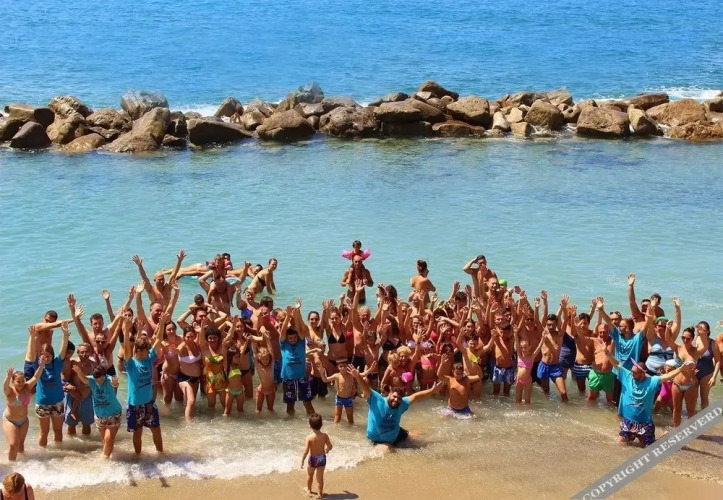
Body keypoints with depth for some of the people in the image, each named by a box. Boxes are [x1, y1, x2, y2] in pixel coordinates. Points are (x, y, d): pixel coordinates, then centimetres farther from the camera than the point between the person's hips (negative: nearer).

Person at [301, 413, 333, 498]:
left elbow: (306, 451, -22)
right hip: (322, 458, 1)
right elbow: (330, 446, -6)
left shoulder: (309, 437, -25)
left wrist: (302, 461, -9)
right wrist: (326, 450, 17)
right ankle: (320, 493, 25)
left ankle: (308, 489, 45)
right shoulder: (325, 435, -17)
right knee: (320, 477, 16)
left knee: (309, 475, 25)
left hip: (313, 459, -1)